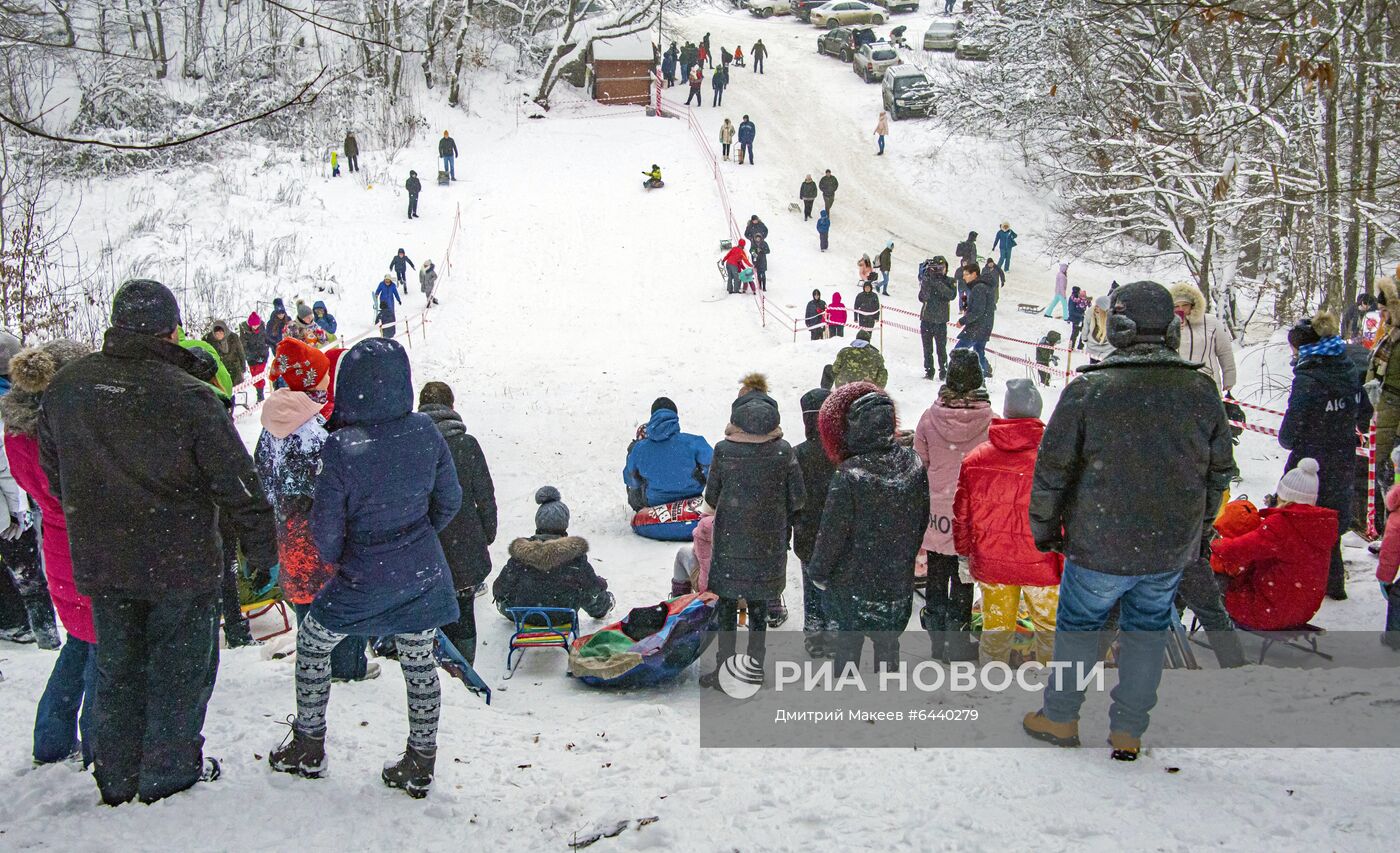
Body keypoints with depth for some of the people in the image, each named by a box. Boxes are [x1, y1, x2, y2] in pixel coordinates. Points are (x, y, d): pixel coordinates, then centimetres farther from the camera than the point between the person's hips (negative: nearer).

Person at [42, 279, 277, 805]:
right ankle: (168, 772, 24)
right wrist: (261, 551, -4)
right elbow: (238, 484, -15)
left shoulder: (64, 388, -3)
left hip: (99, 564, 5)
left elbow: (53, 475, 10)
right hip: (180, 564, -5)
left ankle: (118, 778, 31)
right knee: (180, 667, 13)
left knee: (117, 668, 19)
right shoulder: (186, 396, -20)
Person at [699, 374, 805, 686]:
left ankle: (725, 669, 14)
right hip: (769, 543, 1)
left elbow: (712, 497, -2)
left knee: (726, 605, 10)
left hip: (730, 541, -1)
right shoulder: (783, 451, -9)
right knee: (759, 607, 13)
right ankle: (754, 669, 20)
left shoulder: (724, 450, -12)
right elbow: (797, 499, -4)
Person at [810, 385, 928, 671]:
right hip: (898, 581, 4)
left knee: (848, 640, 13)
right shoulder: (913, 464, -8)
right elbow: (922, 520, 5)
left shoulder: (849, 476, -25)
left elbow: (833, 532, -17)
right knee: (888, 641, 19)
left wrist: (819, 572, -1)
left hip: (853, 584, -4)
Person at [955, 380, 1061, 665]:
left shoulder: (976, 458, -7)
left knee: (995, 628, 18)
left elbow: (962, 513, 2)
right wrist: (1068, 566, 0)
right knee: (1050, 629, 16)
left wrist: (964, 551, 18)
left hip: (990, 564, 3)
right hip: (1041, 565, -3)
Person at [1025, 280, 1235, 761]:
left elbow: (1053, 469, -9)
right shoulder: (1203, 393, -3)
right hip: (1173, 549, 3)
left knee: (1078, 625, 16)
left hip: (1100, 546, -3)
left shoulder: (1087, 390, -15)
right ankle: (1128, 731, 26)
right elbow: (1219, 472, 8)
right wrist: (1200, 532, 21)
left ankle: (1060, 718, 29)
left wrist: (1044, 526, 7)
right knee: (1147, 632, 17)